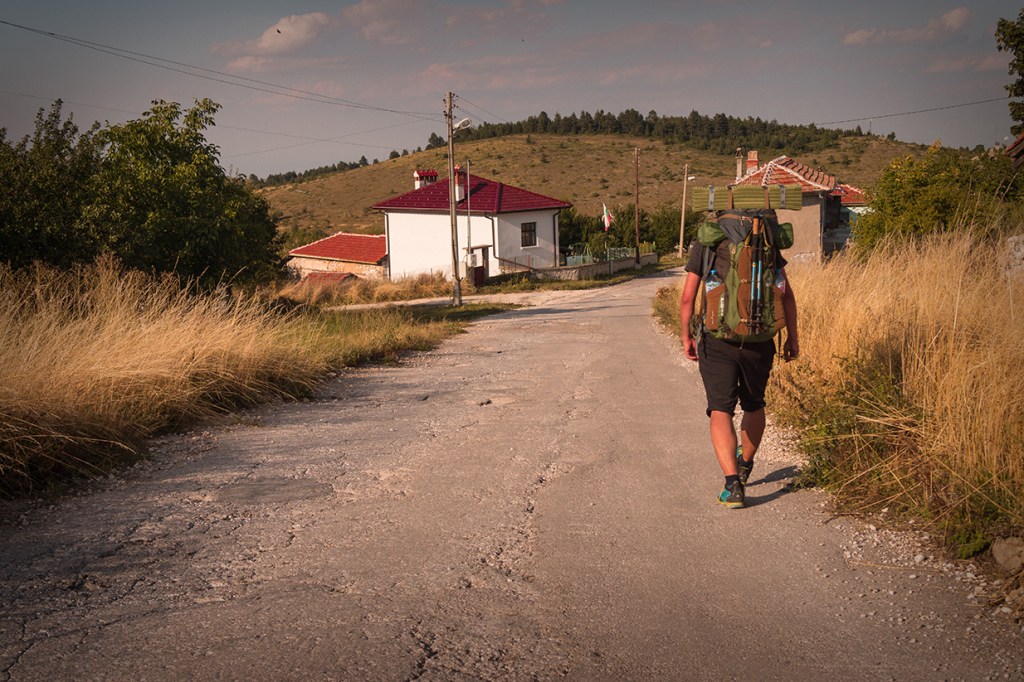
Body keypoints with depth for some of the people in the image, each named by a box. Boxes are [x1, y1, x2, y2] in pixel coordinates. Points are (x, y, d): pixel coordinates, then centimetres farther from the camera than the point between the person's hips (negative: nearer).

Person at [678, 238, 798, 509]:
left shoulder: (704, 244, -2)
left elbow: (687, 298, -4)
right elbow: (787, 294, 0)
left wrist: (686, 337, 9)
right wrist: (792, 337, 8)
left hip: (717, 343, -3)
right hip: (759, 343, 3)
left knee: (721, 411, -3)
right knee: (754, 405, 23)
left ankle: (733, 484, -19)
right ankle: (745, 466, 43)